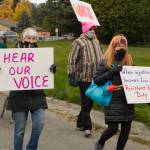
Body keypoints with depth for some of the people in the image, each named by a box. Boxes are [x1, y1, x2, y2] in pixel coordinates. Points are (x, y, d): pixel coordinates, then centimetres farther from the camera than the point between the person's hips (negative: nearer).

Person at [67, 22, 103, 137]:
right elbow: (72, 60, -10)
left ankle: (80, 123, 27)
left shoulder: (96, 42, 14)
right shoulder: (79, 42, -8)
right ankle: (87, 127, 1)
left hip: (96, 78, 7)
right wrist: (71, 75, -15)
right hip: (84, 78, -7)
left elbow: (102, 58, 24)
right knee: (86, 103, -4)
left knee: (89, 102, 14)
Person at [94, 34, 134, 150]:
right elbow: (96, 80, -8)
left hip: (127, 100, 5)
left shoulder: (129, 61, 9)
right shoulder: (106, 62, -4)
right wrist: (111, 72, -18)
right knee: (113, 128, -8)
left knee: (126, 129, 7)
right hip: (113, 101, -5)